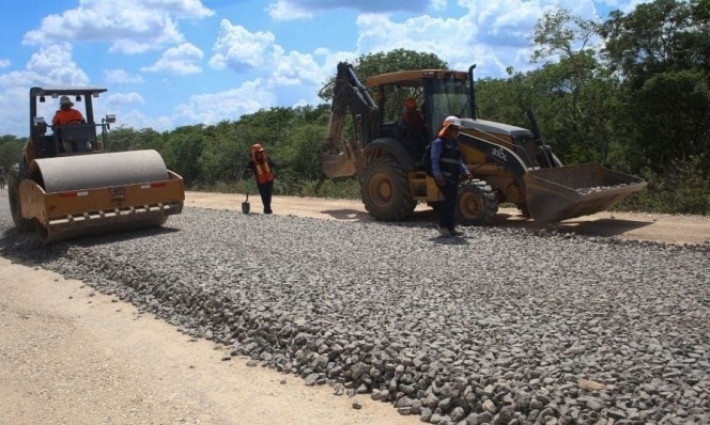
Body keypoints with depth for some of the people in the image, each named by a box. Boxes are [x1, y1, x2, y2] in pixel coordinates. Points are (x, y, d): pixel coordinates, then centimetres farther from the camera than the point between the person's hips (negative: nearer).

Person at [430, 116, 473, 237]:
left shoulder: (454, 144, 19)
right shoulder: (439, 142, -6)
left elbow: (458, 161, 21)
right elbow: (435, 160, -13)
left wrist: (466, 172, 7)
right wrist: (438, 175, -22)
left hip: (453, 177, 8)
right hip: (443, 177, -8)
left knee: (453, 201, 6)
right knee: (449, 199, -16)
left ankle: (450, 227, 13)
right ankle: (442, 226, -5)